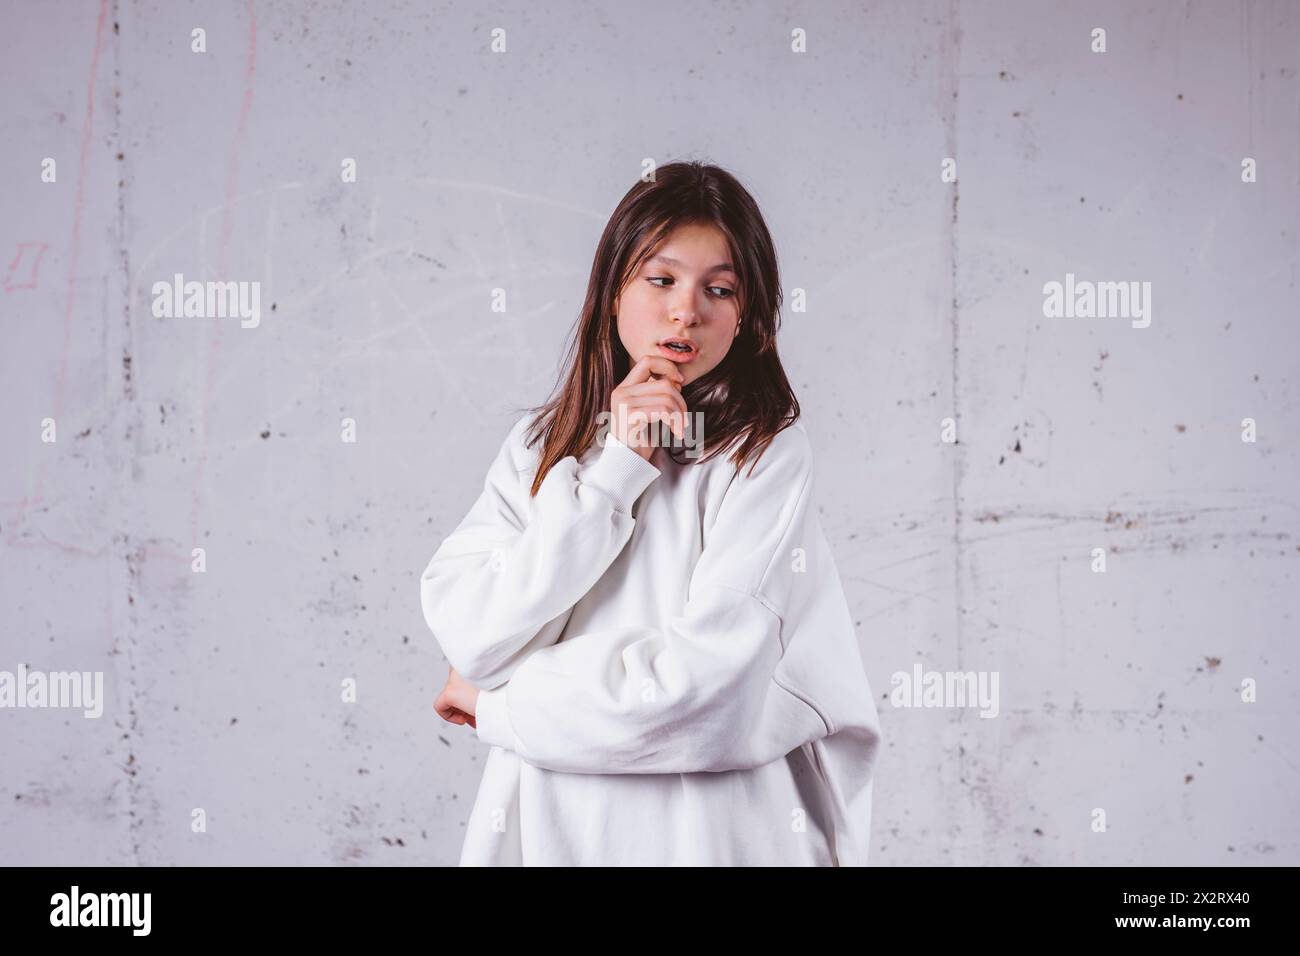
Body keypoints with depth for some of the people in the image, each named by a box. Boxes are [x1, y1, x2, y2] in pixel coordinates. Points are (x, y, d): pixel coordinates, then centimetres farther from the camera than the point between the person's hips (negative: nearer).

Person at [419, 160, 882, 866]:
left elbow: (702, 679, -19)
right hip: (549, 819, 3)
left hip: (710, 826, -3)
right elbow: (469, 634, -11)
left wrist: (496, 702, -9)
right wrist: (613, 468, -14)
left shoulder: (767, 453, -9)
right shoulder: (539, 446, 3)